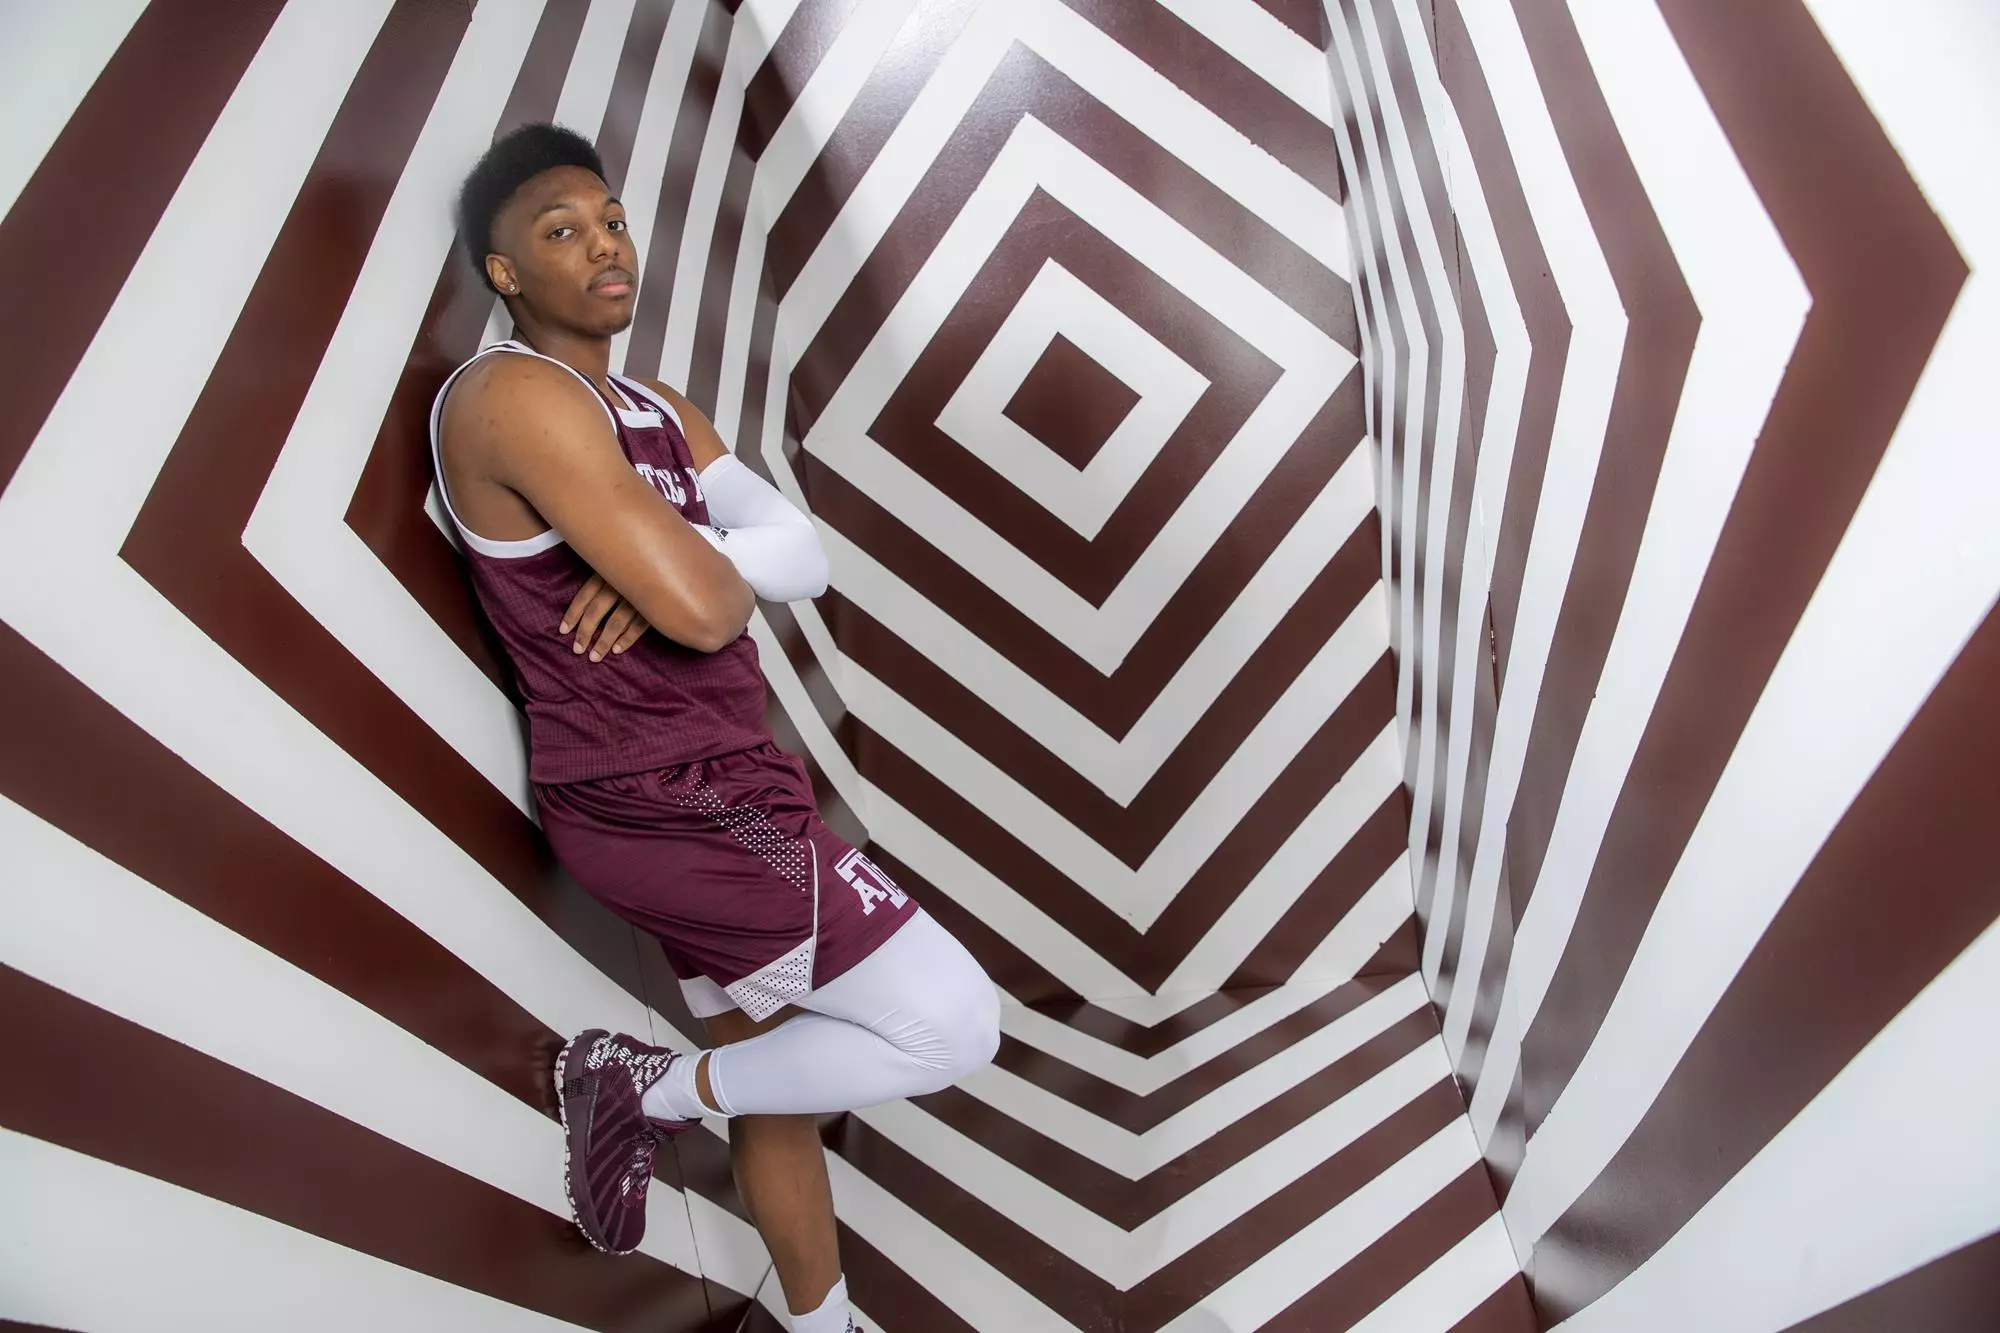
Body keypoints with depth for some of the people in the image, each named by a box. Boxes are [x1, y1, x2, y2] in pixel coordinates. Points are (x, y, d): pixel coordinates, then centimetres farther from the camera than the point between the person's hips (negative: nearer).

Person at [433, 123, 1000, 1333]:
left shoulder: (664, 412, 15)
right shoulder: (514, 395, -14)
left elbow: (806, 559, 3)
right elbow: (701, 609, -25)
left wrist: (681, 556, -15)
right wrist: (714, 566, -2)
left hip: (712, 791, 9)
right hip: (662, 804, -9)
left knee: (776, 1068, 20)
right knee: (954, 1025, -10)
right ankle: (656, 1089, 8)